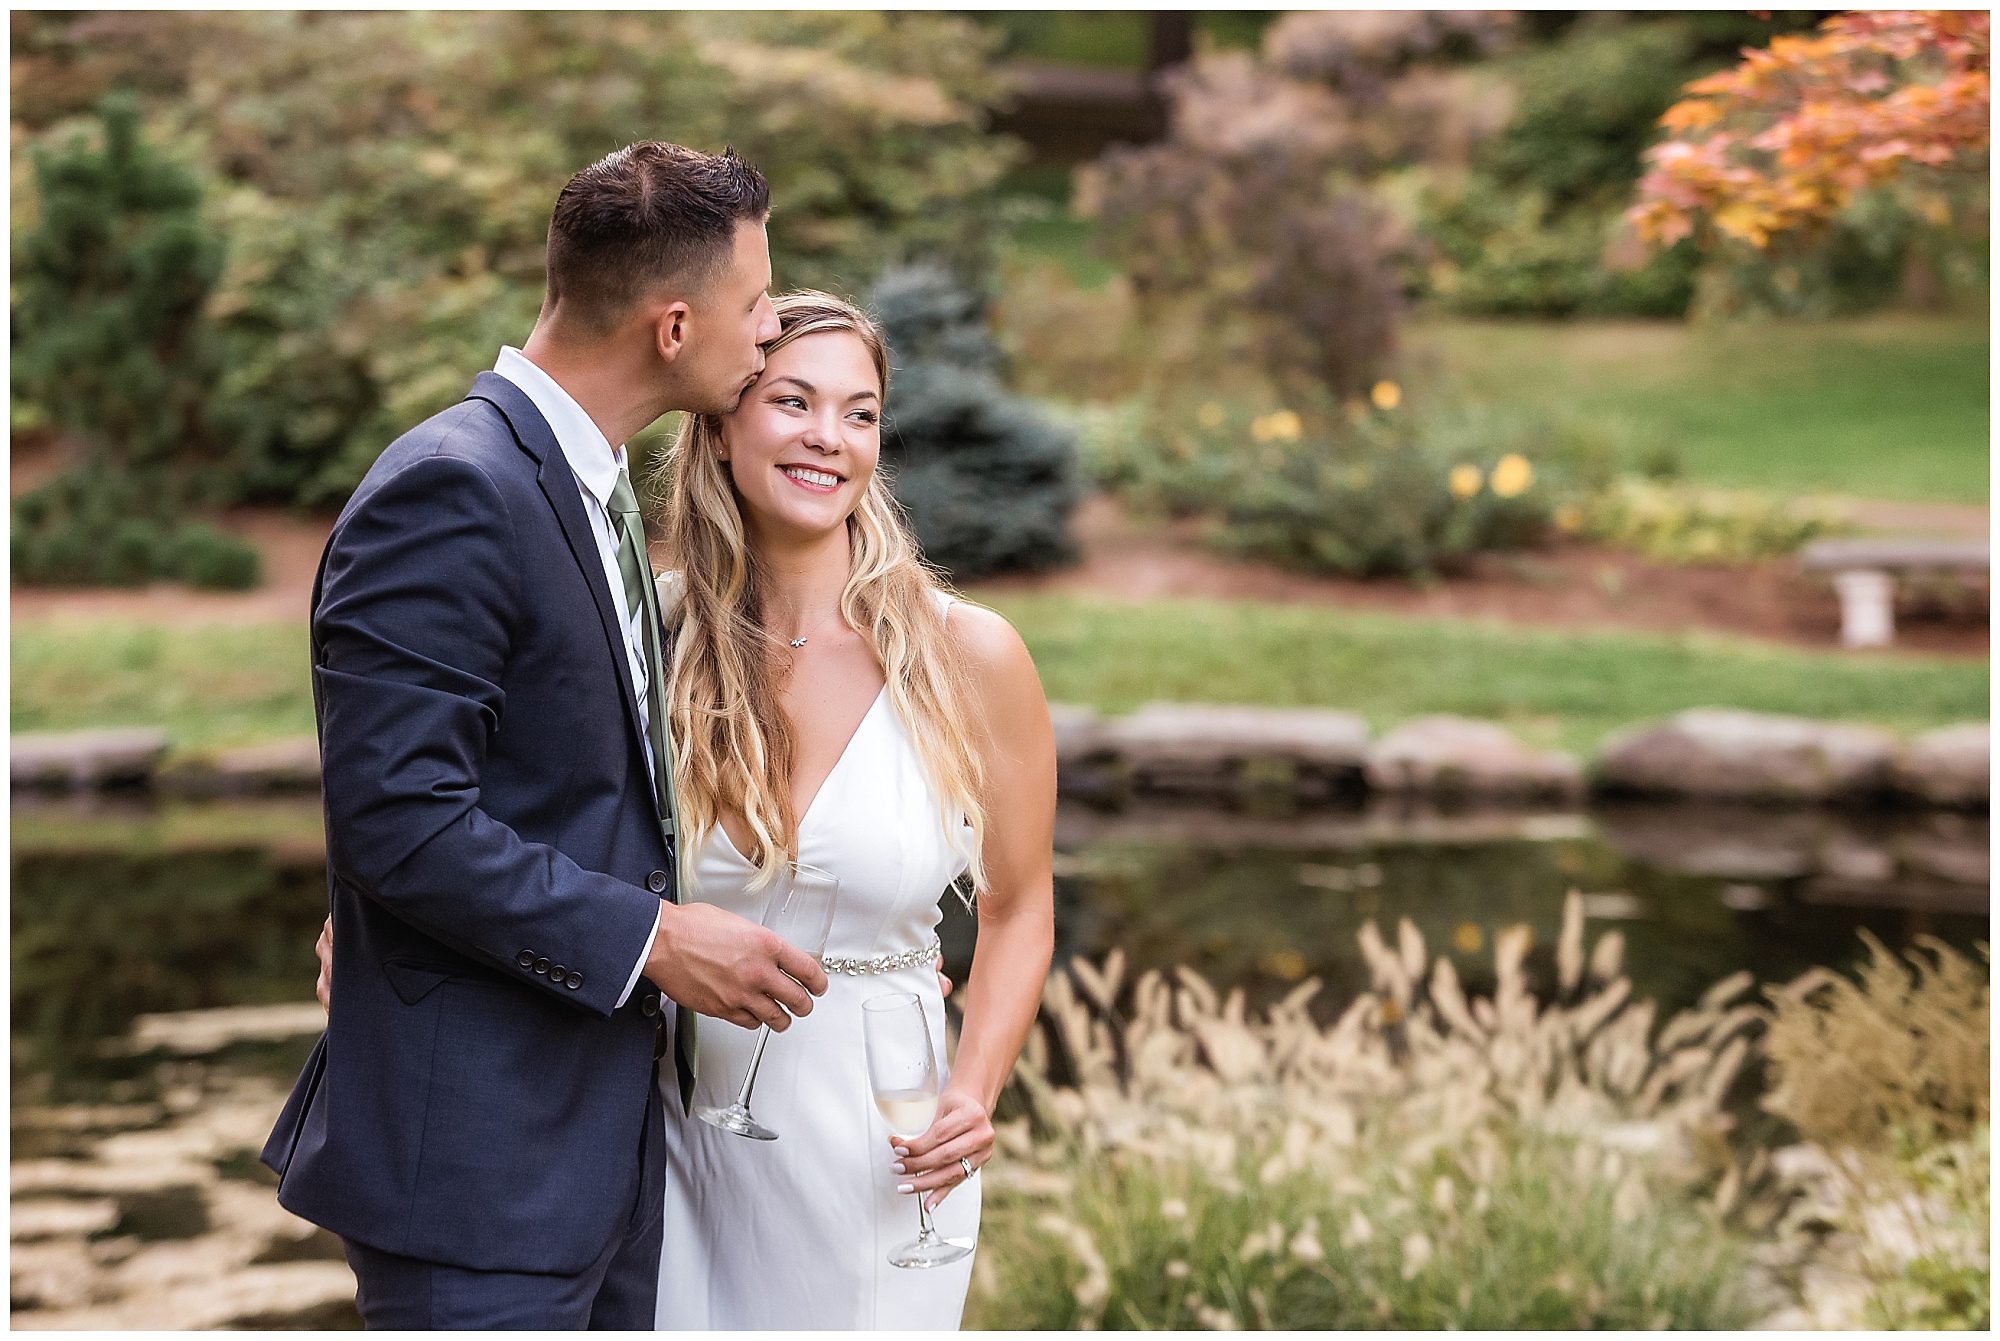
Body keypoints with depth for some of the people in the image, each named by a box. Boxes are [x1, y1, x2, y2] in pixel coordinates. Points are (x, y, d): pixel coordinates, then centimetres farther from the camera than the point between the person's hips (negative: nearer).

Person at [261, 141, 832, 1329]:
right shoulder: (453, 492, -19)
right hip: (481, 1155, -10)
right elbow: (400, 819, -24)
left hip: (612, 1133, 10)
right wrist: (649, 938, -20)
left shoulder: (595, 488, 14)